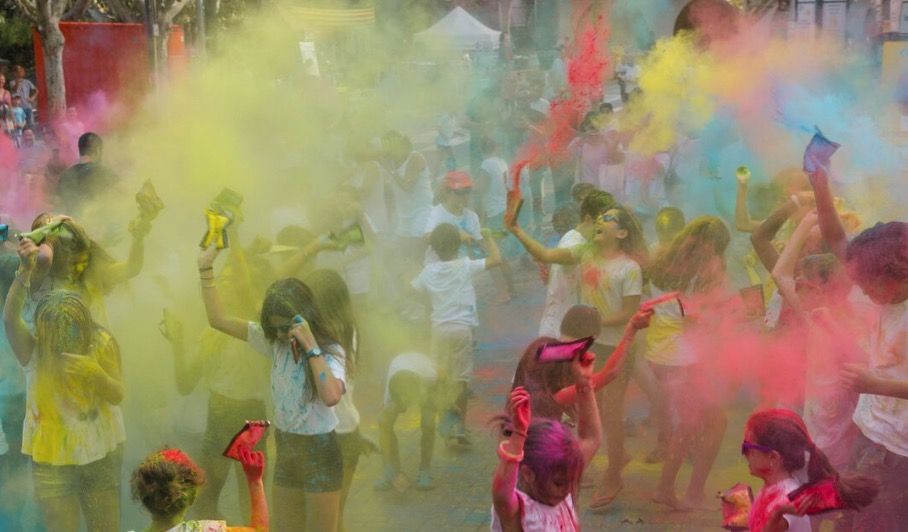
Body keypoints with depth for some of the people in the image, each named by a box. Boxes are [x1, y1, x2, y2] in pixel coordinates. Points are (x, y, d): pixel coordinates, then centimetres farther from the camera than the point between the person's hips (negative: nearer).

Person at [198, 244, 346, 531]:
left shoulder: (330, 350, -14)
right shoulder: (275, 342, 0)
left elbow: (331, 397, -34)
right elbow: (219, 320, 1)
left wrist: (310, 346, -32)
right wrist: (206, 268, -5)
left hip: (319, 452, -6)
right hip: (285, 451, 6)